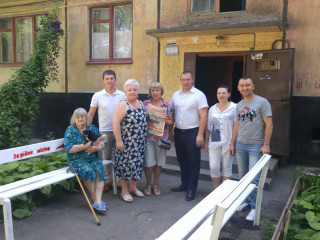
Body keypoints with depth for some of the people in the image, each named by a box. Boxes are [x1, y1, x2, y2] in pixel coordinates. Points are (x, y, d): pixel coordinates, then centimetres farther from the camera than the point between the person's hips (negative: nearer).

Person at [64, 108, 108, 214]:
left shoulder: (92, 128, 10)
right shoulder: (70, 130, 1)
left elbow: (102, 143, 8)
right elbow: (68, 148, -11)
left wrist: (96, 148, -15)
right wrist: (85, 146, -16)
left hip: (93, 158, 3)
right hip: (77, 159, -3)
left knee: (100, 171, -27)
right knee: (88, 171, -32)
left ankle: (98, 202, -32)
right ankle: (95, 200, -16)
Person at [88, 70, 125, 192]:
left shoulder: (122, 95, 2)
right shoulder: (98, 96, 1)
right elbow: (91, 113, 6)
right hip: (104, 131, 0)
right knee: (106, 157, 7)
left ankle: (119, 180, 19)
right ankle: (108, 181, 21)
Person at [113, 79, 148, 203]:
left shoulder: (140, 103, 10)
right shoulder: (123, 105, -13)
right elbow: (115, 122, -19)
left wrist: (144, 137, 16)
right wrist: (118, 140, -22)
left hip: (139, 142, 7)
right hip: (127, 142, -7)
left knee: (137, 163, 14)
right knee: (125, 164, 1)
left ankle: (133, 187, 30)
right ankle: (124, 191, 15)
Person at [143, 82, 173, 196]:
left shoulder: (167, 105, 5)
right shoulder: (145, 104, 5)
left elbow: (171, 122, 6)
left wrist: (166, 121, -14)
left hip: (161, 137, 1)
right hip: (148, 137, -1)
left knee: (159, 163, 8)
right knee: (148, 163, -2)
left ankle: (155, 185, 26)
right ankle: (148, 185, 20)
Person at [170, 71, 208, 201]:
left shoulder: (199, 95, -6)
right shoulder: (176, 95, 10)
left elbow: (203, 116, -11)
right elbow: (171, 113, 14)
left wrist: (200, 135, -16)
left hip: (192, 133, -5)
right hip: (178, 132, 6)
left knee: (193, 162, 1)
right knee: (182, 160, 15)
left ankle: (191, 189, 12)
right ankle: (184, 184, 30)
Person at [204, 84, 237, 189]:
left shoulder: (234, 108, -2)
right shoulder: (212, 109, 10)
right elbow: (208, 128, 14)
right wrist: (206, 143, 13)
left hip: (228, 143, -3)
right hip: (214, 142, 3)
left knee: (227, 168, 8)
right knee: (213, 167, 0)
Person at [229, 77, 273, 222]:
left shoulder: (262, 102, -6)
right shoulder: (239, 105, 12)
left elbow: (269, 124, -9)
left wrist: (266, 145, -14)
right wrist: (232, 143, 15)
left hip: (256, 146, -5)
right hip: (240, 145, 6)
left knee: (254, 177, -6)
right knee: (243, 176, 11)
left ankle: (255, 207, 7)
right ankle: (246, 201, 26)